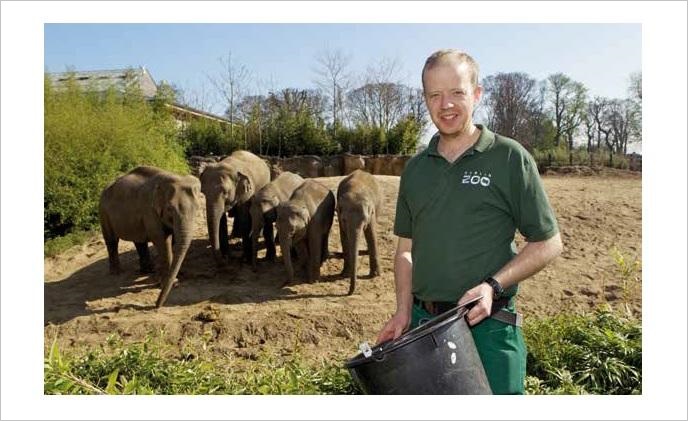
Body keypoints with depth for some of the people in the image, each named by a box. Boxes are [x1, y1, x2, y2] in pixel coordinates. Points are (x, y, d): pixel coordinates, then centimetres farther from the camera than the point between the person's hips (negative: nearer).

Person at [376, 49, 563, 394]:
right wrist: (404, 311, 0)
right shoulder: (416, 168, 7)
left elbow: (547, 243, -3)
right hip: (422, 324, 4)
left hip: (487, 326, -4)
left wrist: (493, 286, -16)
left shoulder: (510, 158, -6)